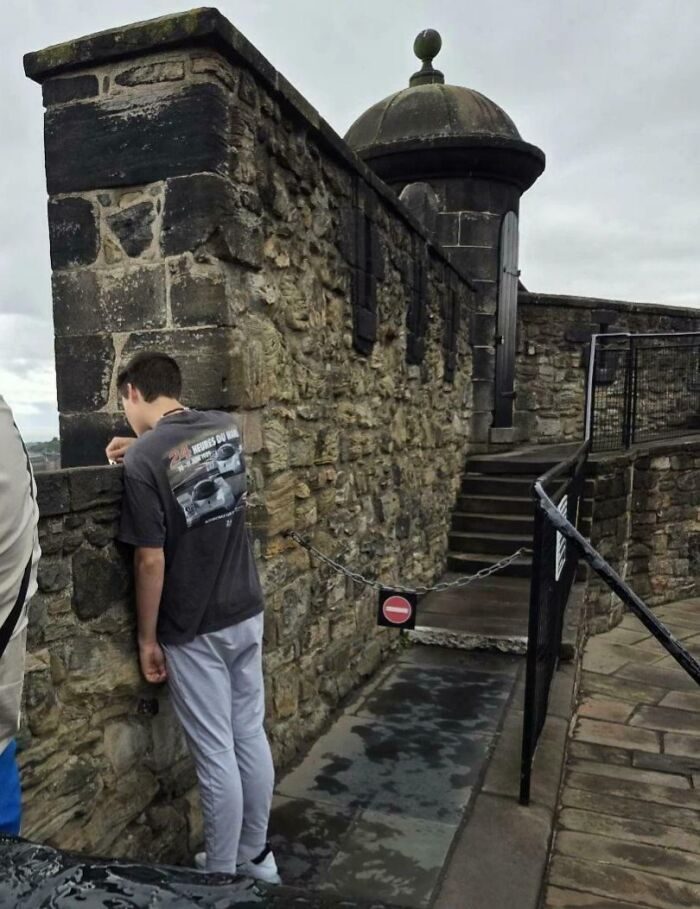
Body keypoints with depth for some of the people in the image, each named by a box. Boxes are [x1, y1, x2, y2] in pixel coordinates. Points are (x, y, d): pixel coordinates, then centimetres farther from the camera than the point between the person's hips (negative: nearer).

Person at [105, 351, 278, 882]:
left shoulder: (143, 461, -18)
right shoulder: (227, 426, 0)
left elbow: (152, 562, -17)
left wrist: (147, 638, -5)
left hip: (192, 630, -6)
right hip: (246, 613, 6)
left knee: (216, 755, 8)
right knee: (252, 737, 18)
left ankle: (222, 875, 28)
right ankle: (258, 856, 35)